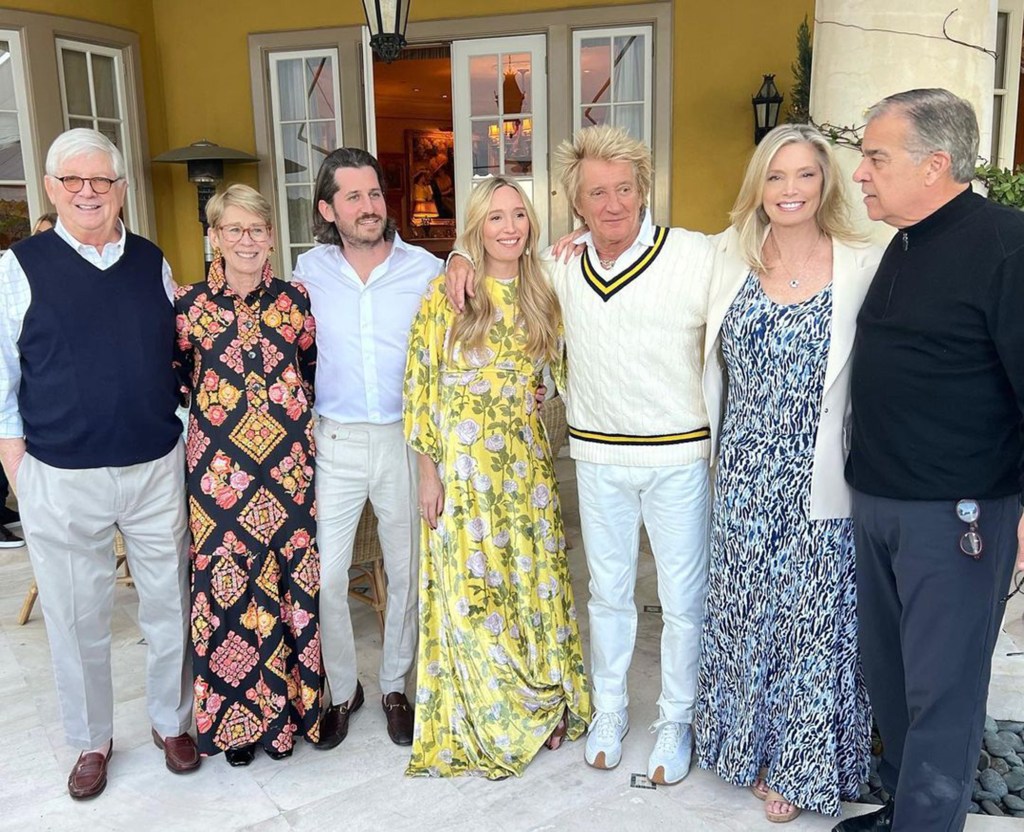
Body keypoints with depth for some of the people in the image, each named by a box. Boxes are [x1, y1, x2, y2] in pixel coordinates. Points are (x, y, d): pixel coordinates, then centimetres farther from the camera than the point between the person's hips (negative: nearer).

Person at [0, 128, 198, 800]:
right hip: (63, 477, -2)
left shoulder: (153, 263, 5)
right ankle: (92, 741, 33)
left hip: (158, 468, 2)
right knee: (79, 619, 12)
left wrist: (189, 441, 8)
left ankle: (172, 721, 35)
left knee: (170, 606, 13)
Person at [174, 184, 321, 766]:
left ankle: (288, 704, 24)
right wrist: (206, 414, 4)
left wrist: (295, 410, 7)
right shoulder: (190, 304, 1)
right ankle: (238, 715, 22)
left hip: (289, 462, 1)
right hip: (218, 466, -1)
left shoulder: (294, 298, 4)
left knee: (292, 580, 6)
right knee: (227, 582, 4)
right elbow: (173, 380, 10)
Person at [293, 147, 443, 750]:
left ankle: (396, 687, 31)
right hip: (335, 440, 1)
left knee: (407, 571, 10)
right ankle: (341, 690, 24)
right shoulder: (310, 270, 2)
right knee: (323, 575, 1)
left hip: (407, 439, 0)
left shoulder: (427, 270, -2)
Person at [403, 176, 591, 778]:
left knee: (537, 582, 11)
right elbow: (421, 387, -6)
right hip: (464, 468, -3)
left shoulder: (543, 295, 6)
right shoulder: (447, 294, -6)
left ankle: (546, 706, 31)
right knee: (473, 592, 5)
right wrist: (429, 474, -7)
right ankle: (486, 725, 24)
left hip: (528, 465, 4)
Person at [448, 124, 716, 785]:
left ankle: (676, 723, 31)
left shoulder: (698, 256, -11)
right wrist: (463, 258, -1)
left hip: (680, 457, -3)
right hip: (598, 457, 3)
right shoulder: (562, 265, 2)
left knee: (684, 599, 10)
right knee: (608, 593, 17)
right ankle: (609, 711, 37)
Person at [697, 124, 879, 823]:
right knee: (743, 611, 15)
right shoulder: (730, 258, 2)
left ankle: (798, 765, 31)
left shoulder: (864, 267, -8)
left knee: (811, 614, 9)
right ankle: (750, 747, 37)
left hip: (818, 483, -3)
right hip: (744, 478, 3)